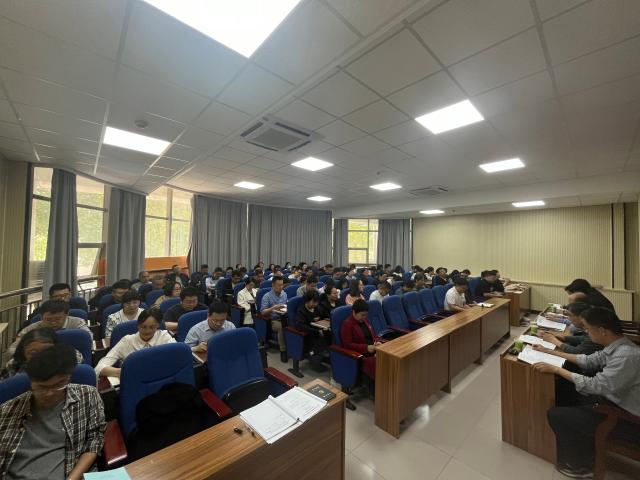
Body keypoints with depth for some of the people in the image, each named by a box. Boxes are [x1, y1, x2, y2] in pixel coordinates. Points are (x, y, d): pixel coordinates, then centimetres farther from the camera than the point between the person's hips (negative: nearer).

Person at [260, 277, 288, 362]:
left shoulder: (284, 293, 12)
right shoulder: (267, 296, -4)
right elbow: (262, 312, -8)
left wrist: (287, 309, -2)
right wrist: (273, 308, -20)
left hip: (285, 317, 4)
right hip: (273, 320, -4)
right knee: (281, 327, -37)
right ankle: (283, 351, -21)